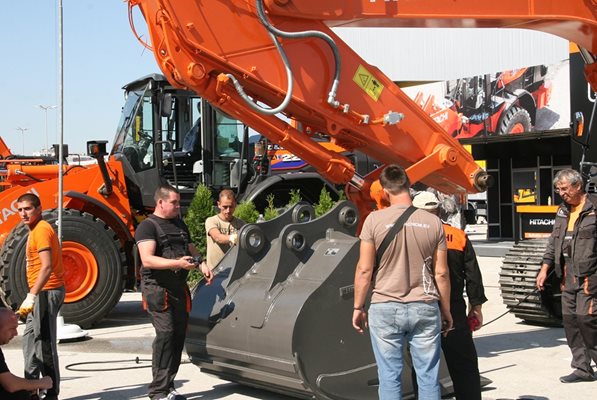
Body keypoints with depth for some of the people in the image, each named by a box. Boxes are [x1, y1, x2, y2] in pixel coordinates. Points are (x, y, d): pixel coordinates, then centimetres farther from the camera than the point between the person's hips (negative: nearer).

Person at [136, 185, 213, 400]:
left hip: (179, 287, 7)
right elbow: (147, 260, -18)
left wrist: (202, 264, 9)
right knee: (165, 334, -15)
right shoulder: (147, 226, -5)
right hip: (157, 287, -7)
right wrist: (178, 263, -28)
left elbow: (190, 248, 30)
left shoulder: (180, 225, 20)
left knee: (179, 335, 6)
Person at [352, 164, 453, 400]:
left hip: (385, 308, -2)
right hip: (425, 308, 2)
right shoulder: (432, 222, 0)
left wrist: (358, 307, 5)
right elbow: (441, 273, 3)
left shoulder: (375, 220, -7)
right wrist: (446, 310, 14)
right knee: (428, 377, 9)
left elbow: (364, 270, -6)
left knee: (389, 377, 7)